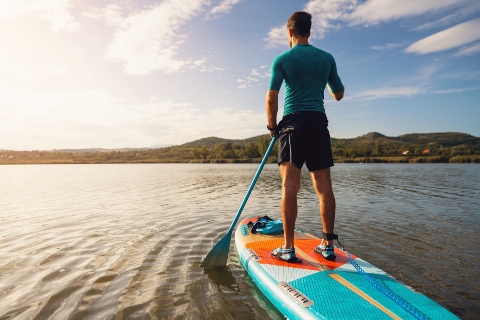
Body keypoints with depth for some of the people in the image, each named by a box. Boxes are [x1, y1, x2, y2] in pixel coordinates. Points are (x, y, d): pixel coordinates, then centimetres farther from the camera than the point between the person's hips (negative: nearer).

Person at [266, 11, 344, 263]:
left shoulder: (282, 59, 3)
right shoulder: (327, 58, 14)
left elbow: (272, 96, -8)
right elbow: (339, 95, 20)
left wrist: (271, 125, 5)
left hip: (293, 122, -3)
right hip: (319, 121, 4)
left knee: (290, 183, -8)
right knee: (323, 184, 3)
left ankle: (288, 248, -8)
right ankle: (328, 245, 9)